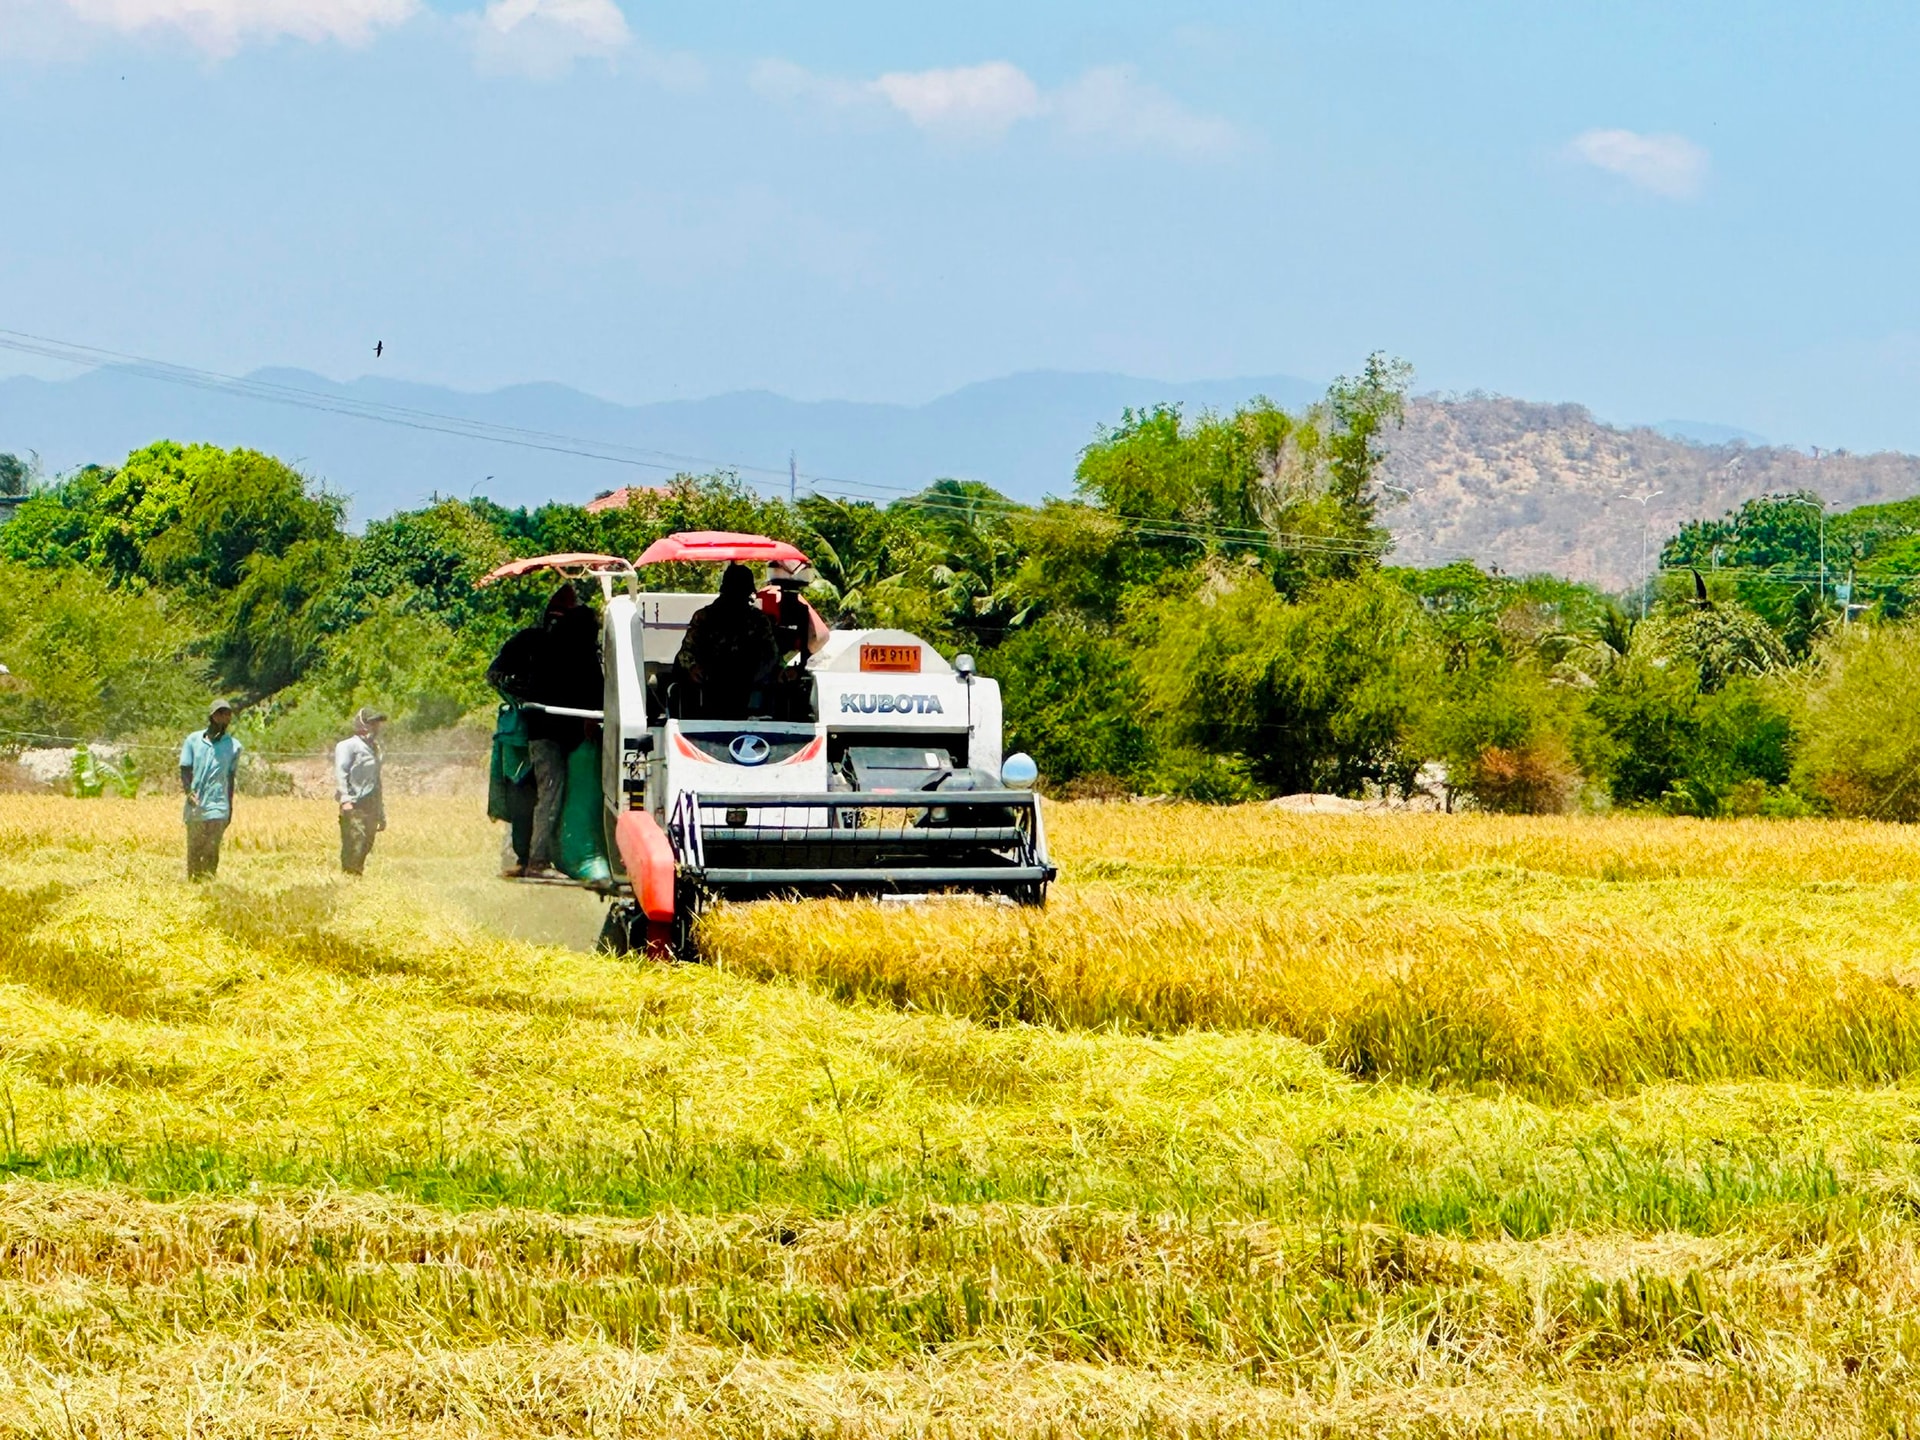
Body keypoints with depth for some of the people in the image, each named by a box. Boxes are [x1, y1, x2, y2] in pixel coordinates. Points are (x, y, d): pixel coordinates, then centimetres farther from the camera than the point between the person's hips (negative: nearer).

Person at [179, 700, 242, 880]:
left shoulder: (233, 746, 6)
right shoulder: (193, 740, 6)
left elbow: (230, 777, 12)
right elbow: (185, 770, 4)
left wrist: (230, 808, 13)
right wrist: (188, 791, -15)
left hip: (217, 807, -1)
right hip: (194, 807, 1)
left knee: (211, 851, -11)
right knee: (193, 851, 4)